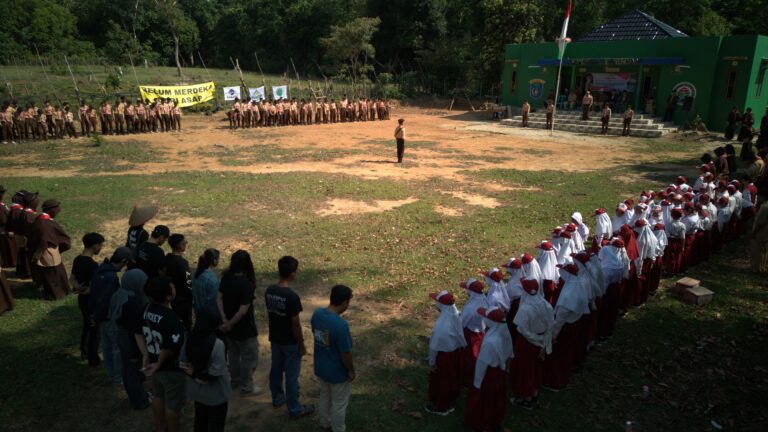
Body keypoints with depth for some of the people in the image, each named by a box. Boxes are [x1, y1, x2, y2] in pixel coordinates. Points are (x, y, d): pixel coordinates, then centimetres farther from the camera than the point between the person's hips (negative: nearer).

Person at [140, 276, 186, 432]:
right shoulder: (169, 317, -31)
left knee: (158, 395, 27)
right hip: (171, 368, -8)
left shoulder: (147, 309, -6)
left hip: (154, 362, 8)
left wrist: (146, 356, -4)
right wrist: (159, 364, -19)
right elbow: (170, 346, -36)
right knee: (173, 403, 12)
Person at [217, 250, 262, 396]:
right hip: (244, 329, -7)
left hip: (230, 326, 7)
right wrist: (229, 324, -13)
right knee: (249, 357, 11)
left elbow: (219, 298, -5)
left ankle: (235, 381, 42)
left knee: (233, 354, 26)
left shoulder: (226, 278, -7)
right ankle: (246, 388, 23)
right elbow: (243, 310, -26)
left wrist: (225, 320, -8)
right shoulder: (247, 284, -27)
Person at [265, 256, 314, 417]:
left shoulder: (269, 291, -6)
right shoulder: (292, 296, -29)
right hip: (290, 342, -7)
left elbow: (270, 314, 6)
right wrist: (302, 345, -9)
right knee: (291, 375, 6)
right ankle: (295, 409, 20)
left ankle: (277, 398, 42)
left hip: (275, 338, 7)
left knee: (276, 369, 23)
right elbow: (296, 324, -22)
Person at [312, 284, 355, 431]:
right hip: (337, 372, -7)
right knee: (339, 403, 16)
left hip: (320, 367, 7)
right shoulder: (341, 324, -34)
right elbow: (346, 354, -25)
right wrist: (351, 371, -8)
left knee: (324, 396, 29)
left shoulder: (317, 314, -11)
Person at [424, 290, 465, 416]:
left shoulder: (441, 324, -34)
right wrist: (460, 348, 14)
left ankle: (441, 406, 36)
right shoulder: (456, 316, -15)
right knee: (453, 378, 25)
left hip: (444, 355, -6)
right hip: (457, 352, 6)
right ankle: (451, 400, 46)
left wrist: (431, 362, -8)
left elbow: (434, 346, -21)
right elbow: (461, 337, -2)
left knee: (440, 380, 17)